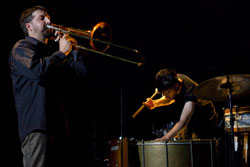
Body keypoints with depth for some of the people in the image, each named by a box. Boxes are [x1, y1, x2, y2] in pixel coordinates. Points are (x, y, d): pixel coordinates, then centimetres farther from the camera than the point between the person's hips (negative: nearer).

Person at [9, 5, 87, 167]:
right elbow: (37, 71, -20)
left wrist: (72, 47, 4)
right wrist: (61, 52, -9)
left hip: (58, 124, 7)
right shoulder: (21, 48, 1)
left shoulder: (53, 49, 21)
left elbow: (81, 72, 14)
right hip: (36, 124, -7)